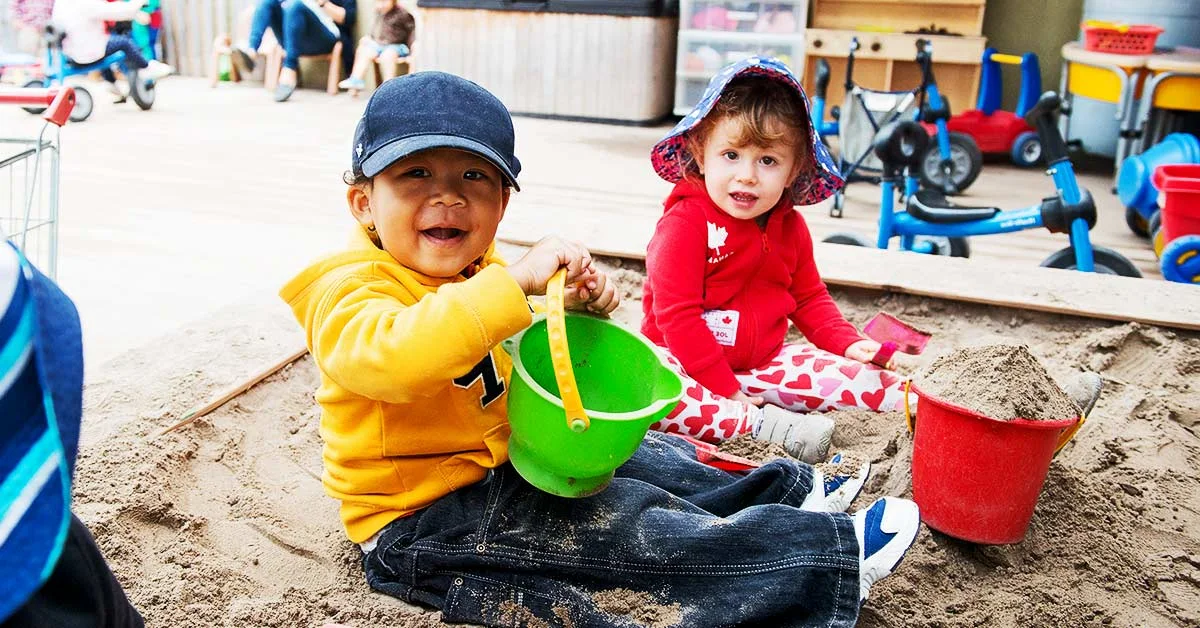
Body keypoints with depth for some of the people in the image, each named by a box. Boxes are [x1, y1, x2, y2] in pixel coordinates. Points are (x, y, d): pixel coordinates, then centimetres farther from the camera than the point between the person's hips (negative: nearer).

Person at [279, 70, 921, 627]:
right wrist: (515, 282, -45)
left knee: (648, 457, 8)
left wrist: (576, 311, -6)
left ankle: (787, 494, 25)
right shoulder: (350, 291, -20)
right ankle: (834, 558, -10)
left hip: (502, 461, 9)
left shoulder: (477, 273, 7)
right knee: (629, 520, -16)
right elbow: (391, 357, -44)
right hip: (418, 522, -9)